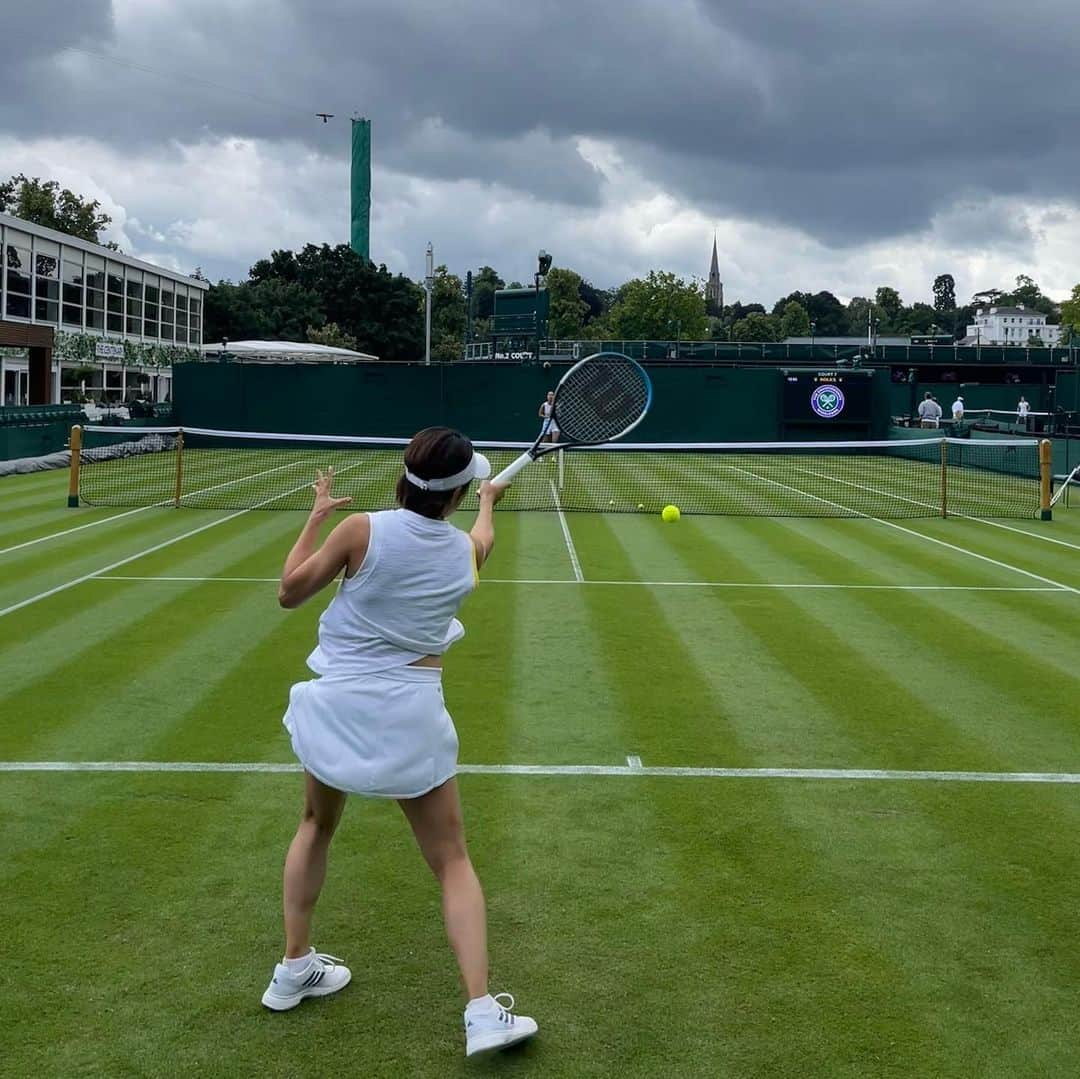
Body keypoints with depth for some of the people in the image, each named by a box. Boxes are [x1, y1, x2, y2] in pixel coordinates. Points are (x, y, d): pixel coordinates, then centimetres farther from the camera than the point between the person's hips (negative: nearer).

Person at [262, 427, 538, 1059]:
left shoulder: (362, 530, -11)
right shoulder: (467, 549, -2)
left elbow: (289, 593, 0)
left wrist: (317, 516, 9)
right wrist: (490, 498, 45)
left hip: (337, 703, 1)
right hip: (411, 715, 0)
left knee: (317, 825, 27)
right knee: (452, 861, 9)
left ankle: (295, 967, 33)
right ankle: (484, 1012, 1)